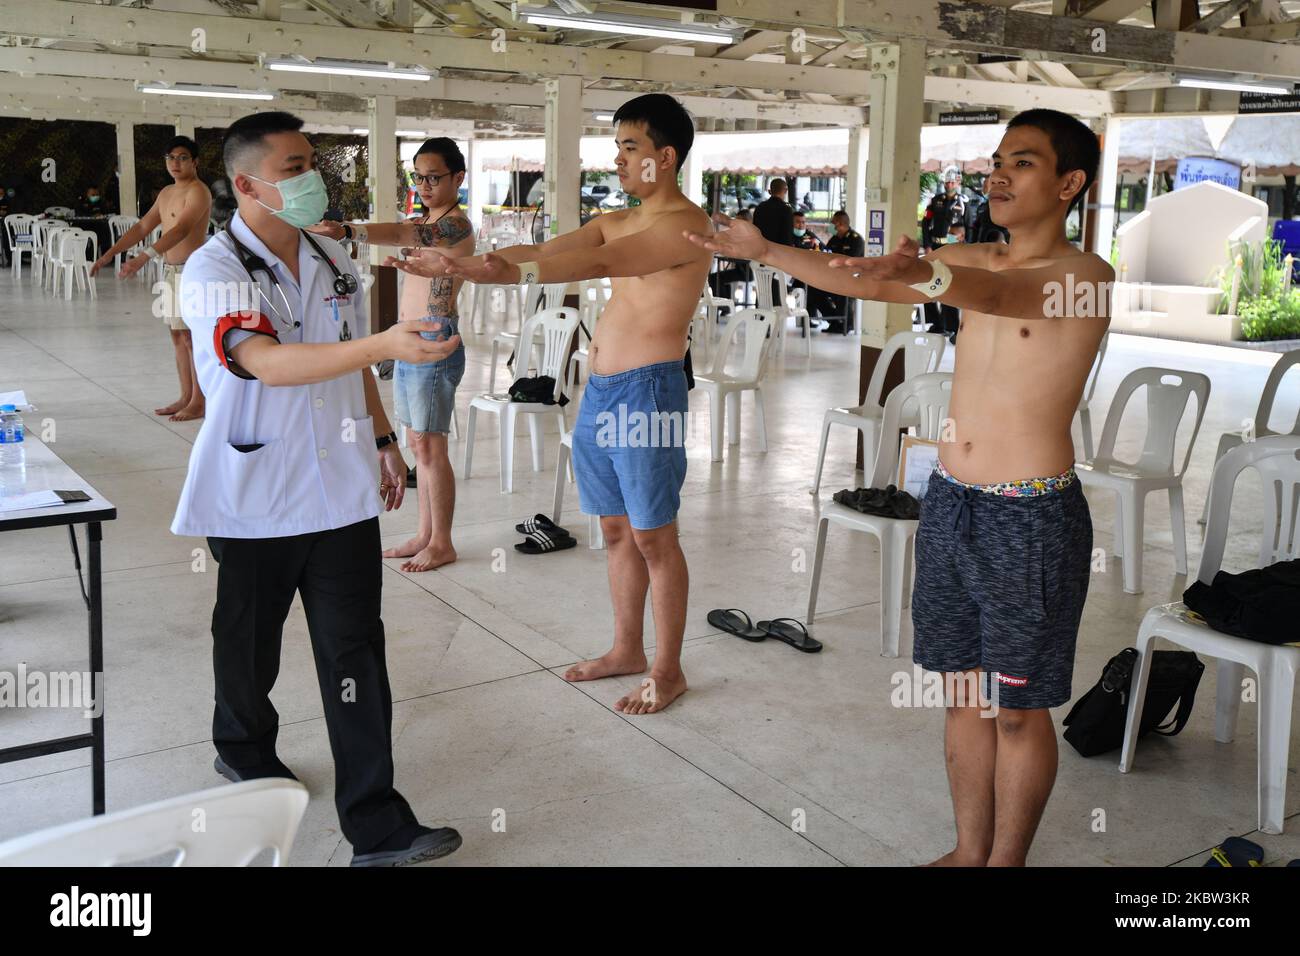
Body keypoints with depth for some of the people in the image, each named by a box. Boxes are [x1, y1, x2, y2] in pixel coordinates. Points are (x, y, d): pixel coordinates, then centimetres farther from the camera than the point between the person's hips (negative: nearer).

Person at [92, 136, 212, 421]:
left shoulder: (198, 191, -13)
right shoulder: (166, 193, 16)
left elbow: (181, 229, -27)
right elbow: (142, 228, 19)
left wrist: (144, 257, -37)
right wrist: (109, 253, 11)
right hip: (170, 270, 9)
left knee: (192, 336, -6)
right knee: (178, 335, 11)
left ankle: (199, 403, 0)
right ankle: (186, 397, 18)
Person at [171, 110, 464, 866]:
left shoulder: (334, 263, 7)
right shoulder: (214, 272, -13)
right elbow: (265, 362, -31)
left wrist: (384, 438, 17)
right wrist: (386, 344, -41)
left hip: (342, 491, 4)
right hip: (256, 498, -4)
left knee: (356, 654, 0)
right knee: (250, 642, 16)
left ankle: (378, 826, 5)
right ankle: (245, 750, 45)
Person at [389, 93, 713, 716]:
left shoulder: (687, 223, -10)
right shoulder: (616, 221, 17)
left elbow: (602, 262, -26)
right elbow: (543, 250, 6)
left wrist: (516, 274, -37)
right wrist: (461, 264, -9)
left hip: (647, 390, -8)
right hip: (599, 390, 8)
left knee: (653, 538, 1)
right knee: (616, 531, 16)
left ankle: (668, 671, 14)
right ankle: (627, 650, 30)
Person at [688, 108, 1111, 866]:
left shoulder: (1086, 276, -11)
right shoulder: (973, 260, 9)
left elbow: (997, 294, -32)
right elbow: (859, 278, 9)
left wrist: (927, 277, -51)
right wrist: (764, 250, 2)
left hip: (1032, 519, -6)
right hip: (950, 504, 6)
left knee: (1018, 710, 6)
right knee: (966, 691, 15)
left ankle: (1006, 859, 24)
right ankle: (969, 851, 30)